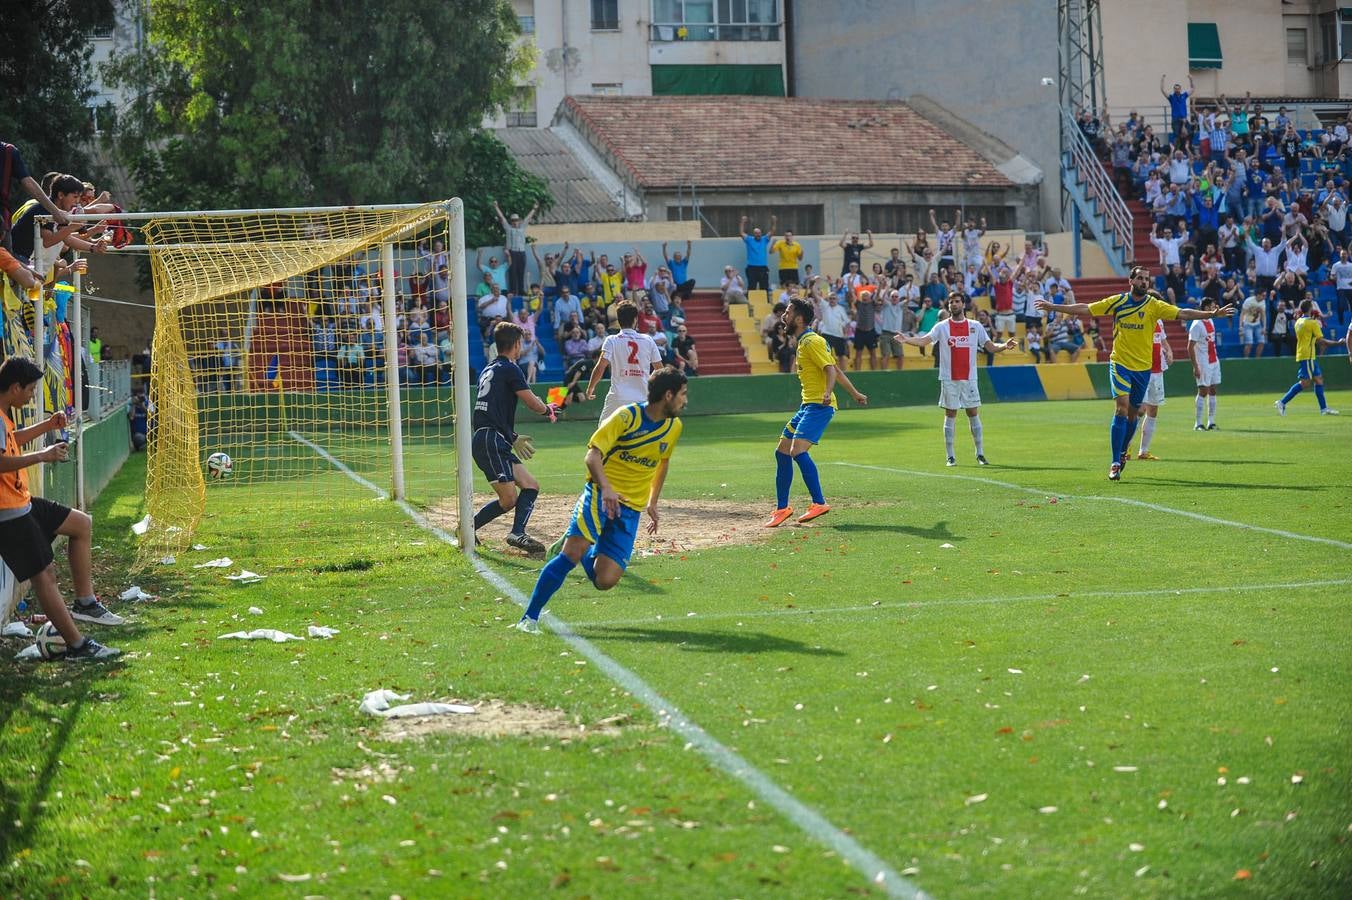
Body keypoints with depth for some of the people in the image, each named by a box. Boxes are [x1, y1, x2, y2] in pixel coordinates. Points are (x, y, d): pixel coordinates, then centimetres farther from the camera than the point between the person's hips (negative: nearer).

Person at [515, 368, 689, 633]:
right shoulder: (627, 416, -10)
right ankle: (529, 618, -15)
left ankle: (577, 550, 25)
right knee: (572, 553, -25)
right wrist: (606, 488, -32)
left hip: (631, 509, 5)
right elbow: (592, 455, -15)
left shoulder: (674, 427, 8)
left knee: (604, 581, -9)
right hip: (601, 494, -5)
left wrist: (653, 502, 27)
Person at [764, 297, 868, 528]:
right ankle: (782, 508, 15)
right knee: (782, 452, 9)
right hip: (807, 405, 10)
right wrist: (854, 393, 30)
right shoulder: (805, 342, 18)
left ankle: (819, 503, -22)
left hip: (819, 406, -10)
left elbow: (831, 370, -21)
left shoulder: (812, 342, -10)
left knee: (797, 451, -23)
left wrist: (827, 393, -39)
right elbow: (836, 369, 23)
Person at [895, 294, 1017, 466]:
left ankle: (980, 454, 10)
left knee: (974, 414, 2)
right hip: (949, 379, -1)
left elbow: (990, 347, 6)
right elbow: (924, 340, -9)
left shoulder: (975, 326, 6)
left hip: (969, 378, 1)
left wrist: (1004, 346, -14)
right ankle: (950, 456, 5)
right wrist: (907, 340, -27)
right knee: (950, 415, 1)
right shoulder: (942, 327, 2)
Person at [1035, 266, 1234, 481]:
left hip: (1143, 367, 2)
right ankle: (1115, 463, -16)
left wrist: (1212, 314, -21)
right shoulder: (1117, 301, 0)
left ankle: (1122, 453, 35)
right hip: (1120, 364, -2)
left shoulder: (1154, 305, -1)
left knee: (1133, 413, 10)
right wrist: (1052, 307, 1)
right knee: (1121, 408, -16)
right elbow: (1084, 309, 4)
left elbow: (1182, 313, -10)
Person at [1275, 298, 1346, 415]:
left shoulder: (1298, 322, 12)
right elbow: (1321, 341, -11)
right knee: (1305, 382, -9)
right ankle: (1282, 402, -14)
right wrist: (1337, 343, -2)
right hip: (1308, 356, -9)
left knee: (1318, 379, 11)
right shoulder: (1312, 323, -13)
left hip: (1301, 355, 9)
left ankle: (1324, 408, 10)